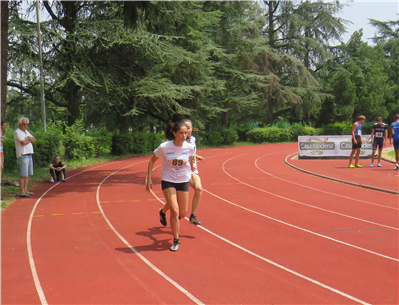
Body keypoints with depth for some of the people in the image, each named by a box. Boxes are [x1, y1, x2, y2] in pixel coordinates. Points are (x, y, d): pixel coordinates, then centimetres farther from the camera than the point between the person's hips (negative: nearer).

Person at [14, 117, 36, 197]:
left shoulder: (26, 132, 20)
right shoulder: (17, 132, -7)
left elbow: (34, 140, 12)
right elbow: (23, 142, -18)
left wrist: (28, 138, -7)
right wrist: (30, 139, 0)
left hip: (29, 155, 9)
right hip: (23, 155, -9)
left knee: (28, 174, 11)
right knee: (23, 174, -10)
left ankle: (25, 190, 17)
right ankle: (22, 192, -8)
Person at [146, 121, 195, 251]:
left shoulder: (189, 147, -11)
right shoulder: (164, 147, -17)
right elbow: (152, 161, -3)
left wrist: (191, 170, 22)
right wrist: (149, 179, -4)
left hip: (183, 181, 3)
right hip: (168, 181, -3)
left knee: (182, 213, 8)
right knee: (175, 210, -16)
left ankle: (163, 211, 42)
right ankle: (176, 240, 2)